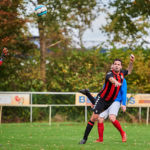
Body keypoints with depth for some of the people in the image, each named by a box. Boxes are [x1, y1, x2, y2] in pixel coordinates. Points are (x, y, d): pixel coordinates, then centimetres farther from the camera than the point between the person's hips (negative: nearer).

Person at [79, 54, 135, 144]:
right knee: (94, 118, -15)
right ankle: (85, 138, -5)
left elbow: (129, 71, 23)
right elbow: (111, 79, -46)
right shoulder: (110, 74, -20)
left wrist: (131, 62, 6)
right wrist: (116, 82, -69)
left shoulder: (121, 74, 1)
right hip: (102, 99, -7)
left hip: (111, 101, 7)